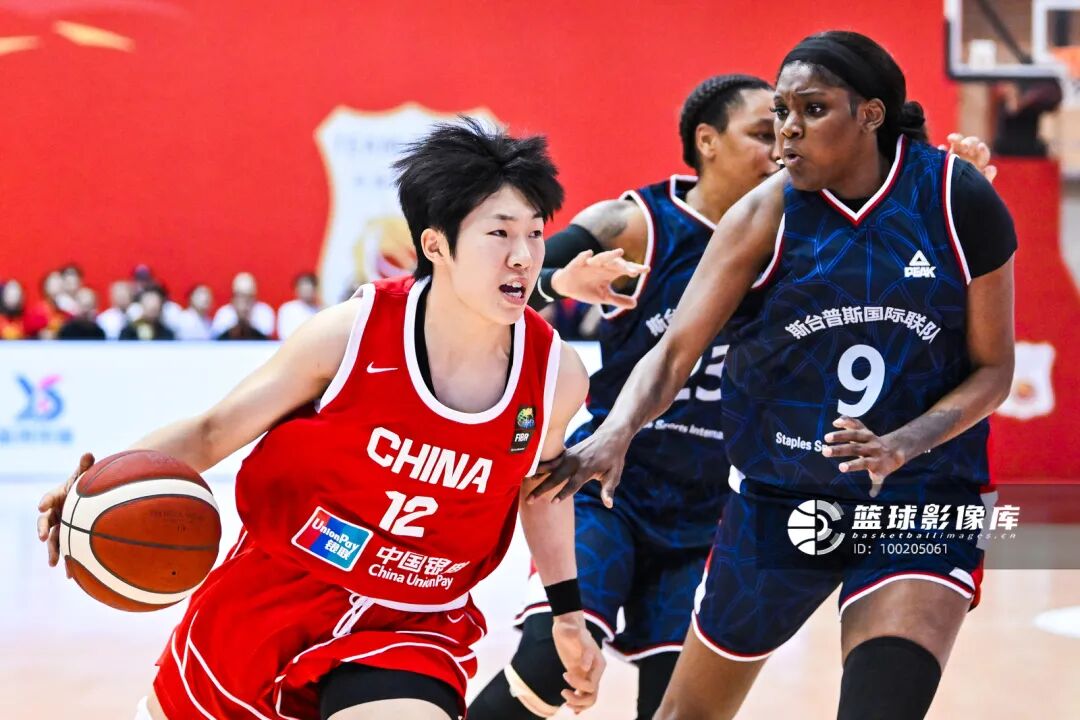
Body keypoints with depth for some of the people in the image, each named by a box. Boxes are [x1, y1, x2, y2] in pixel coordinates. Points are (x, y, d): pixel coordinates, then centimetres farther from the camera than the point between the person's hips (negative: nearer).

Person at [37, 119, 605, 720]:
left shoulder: (556, 375, -12)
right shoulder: (351, 334, -19)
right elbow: (214, 430, -10)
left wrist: (568, 609, 14)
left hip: (411, 630, 0)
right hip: (269, 596, 0)